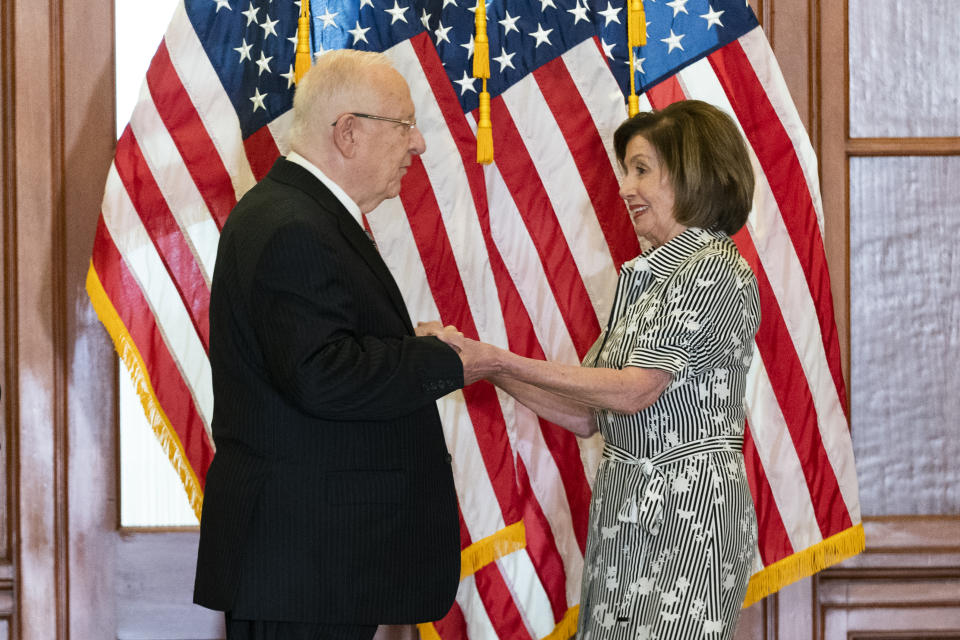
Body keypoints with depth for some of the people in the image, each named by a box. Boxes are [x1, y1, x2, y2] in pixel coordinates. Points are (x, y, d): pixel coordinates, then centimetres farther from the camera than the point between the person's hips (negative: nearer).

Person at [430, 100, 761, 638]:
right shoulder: (646, 276, 17)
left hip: (686, 511, -8)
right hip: (627, 508, 8)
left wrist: (502, 360, -17)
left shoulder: (717, 270, -10)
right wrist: (489, 369, 3)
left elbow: (633, 391, -18)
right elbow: (586, 415, 14)